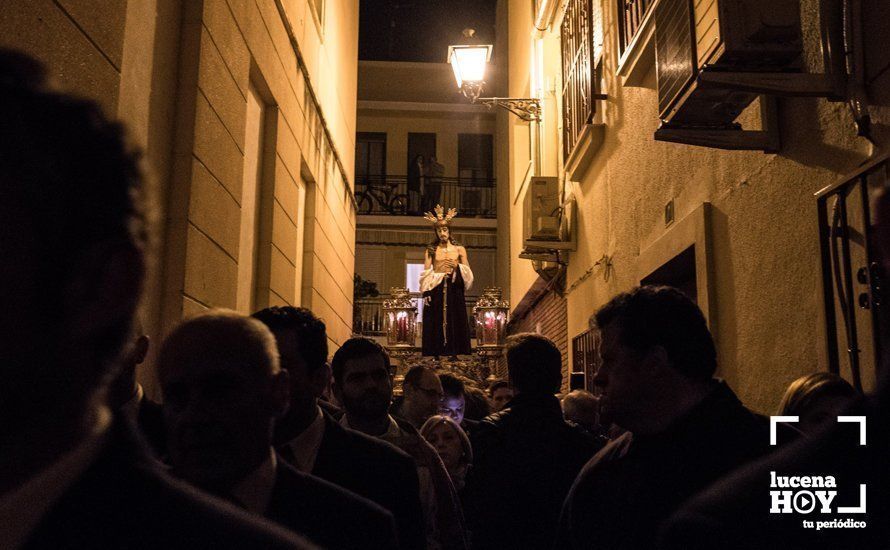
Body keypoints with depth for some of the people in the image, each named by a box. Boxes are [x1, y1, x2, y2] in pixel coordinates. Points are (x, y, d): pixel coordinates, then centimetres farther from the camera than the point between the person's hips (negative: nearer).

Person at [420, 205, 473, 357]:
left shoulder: (459, 250, 9)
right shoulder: (431, 250, 8)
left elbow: (468, 274, 7)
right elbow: (425, 275, 5)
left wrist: (457, 267, -8)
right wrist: (438, 271, -10)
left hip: (455, 293, 0)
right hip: (436, 293, 0)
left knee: (455, 324, -4)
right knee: (436, 326, -4)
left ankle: (455, 354, 0)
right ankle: (436, 357, -1)